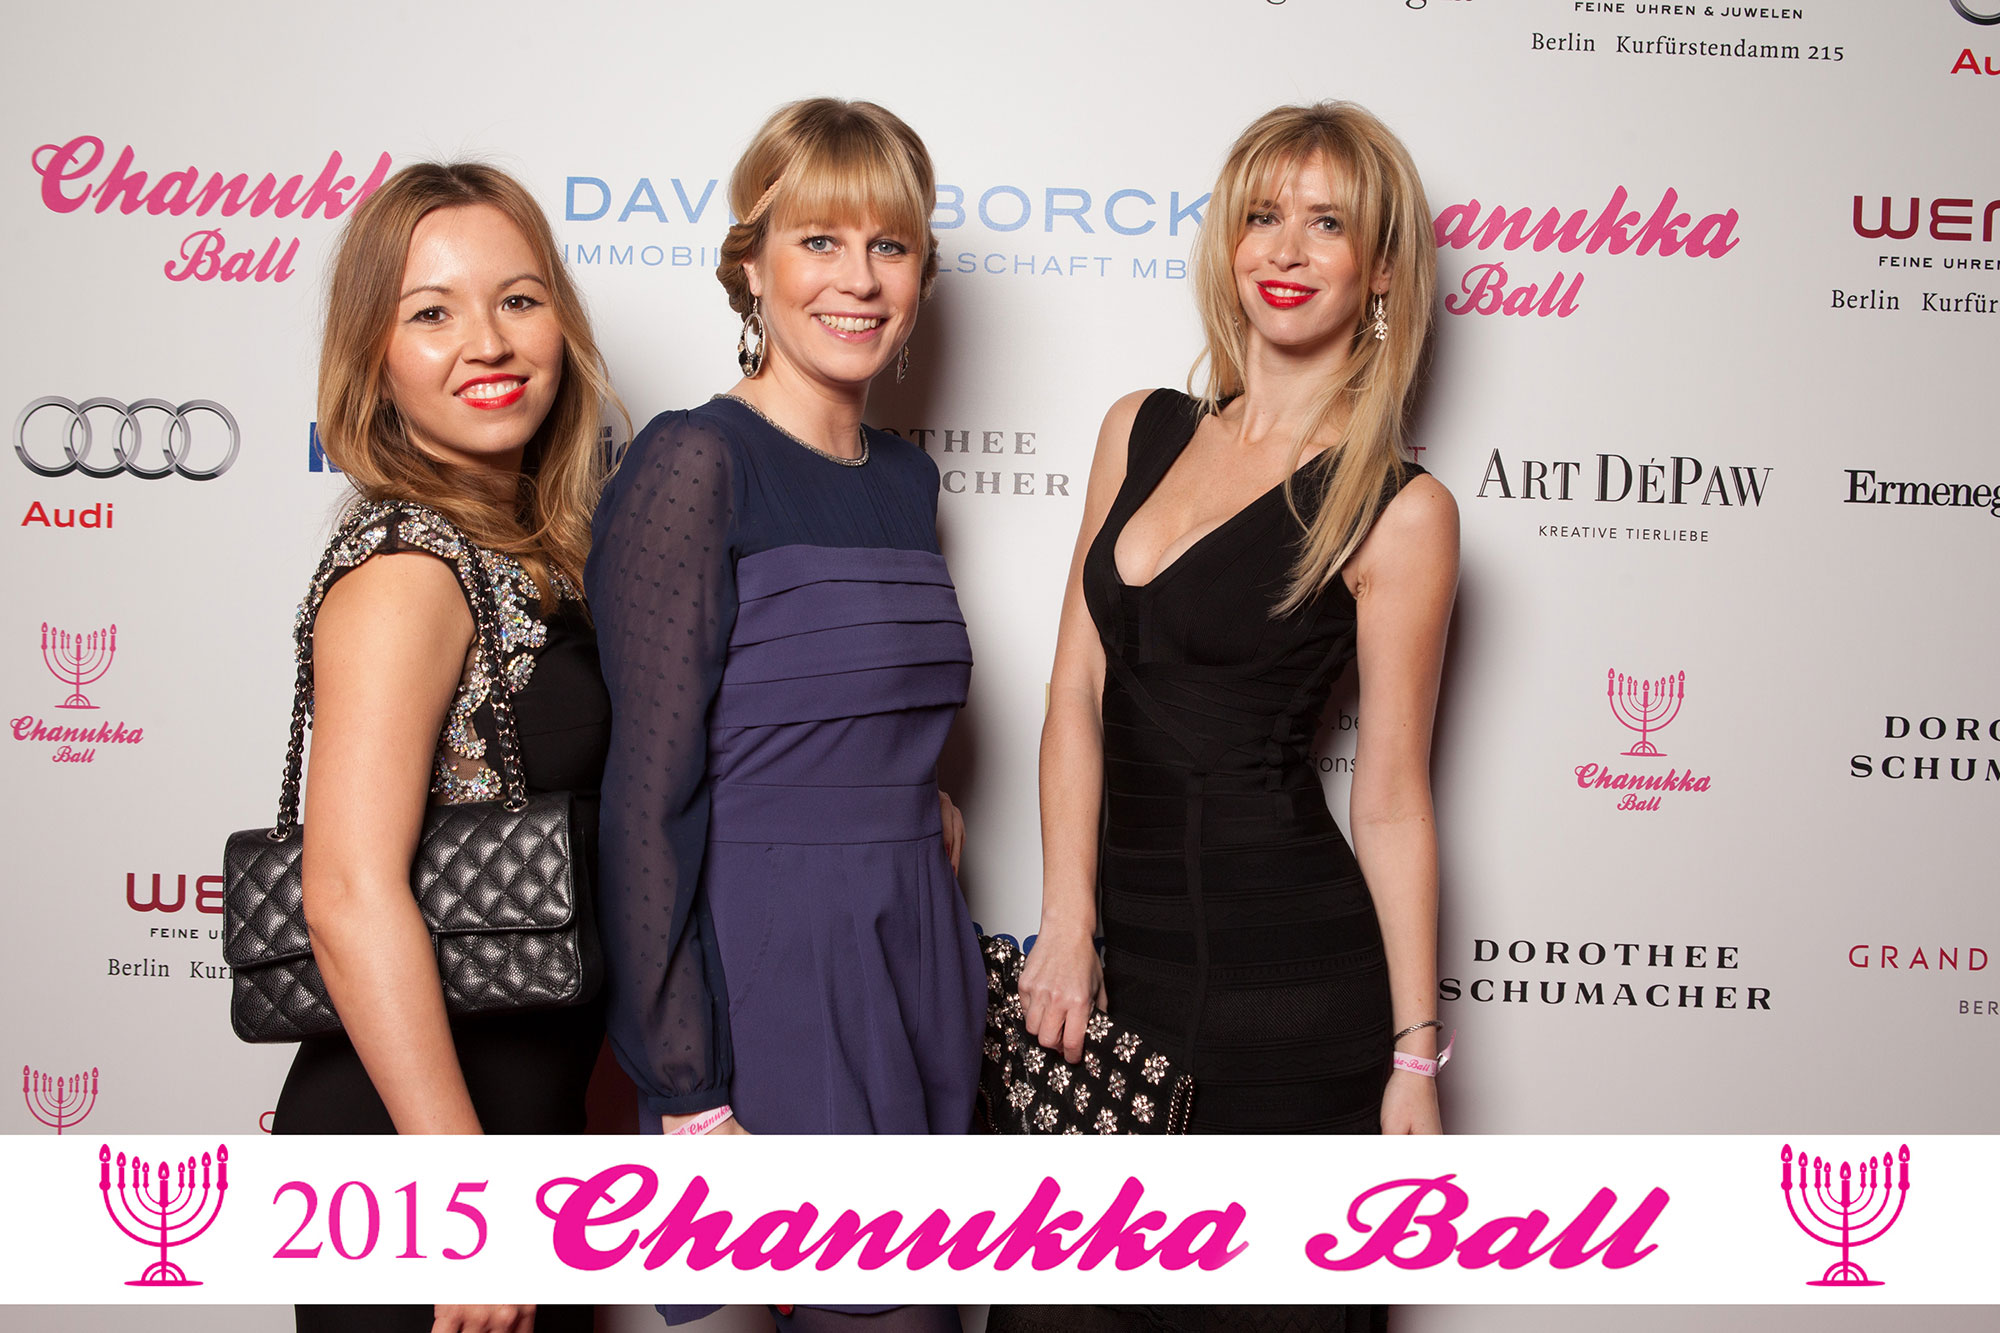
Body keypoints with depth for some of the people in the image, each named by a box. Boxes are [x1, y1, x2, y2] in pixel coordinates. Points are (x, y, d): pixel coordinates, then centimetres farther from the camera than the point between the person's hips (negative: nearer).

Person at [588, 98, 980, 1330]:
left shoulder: (905, 477, 11)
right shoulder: (695, 465, -12)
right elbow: (650, 797, -15)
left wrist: (914, 805, 7)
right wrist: (688, 1096, -17)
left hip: (918, 965, 7)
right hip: (769, 968, -7)